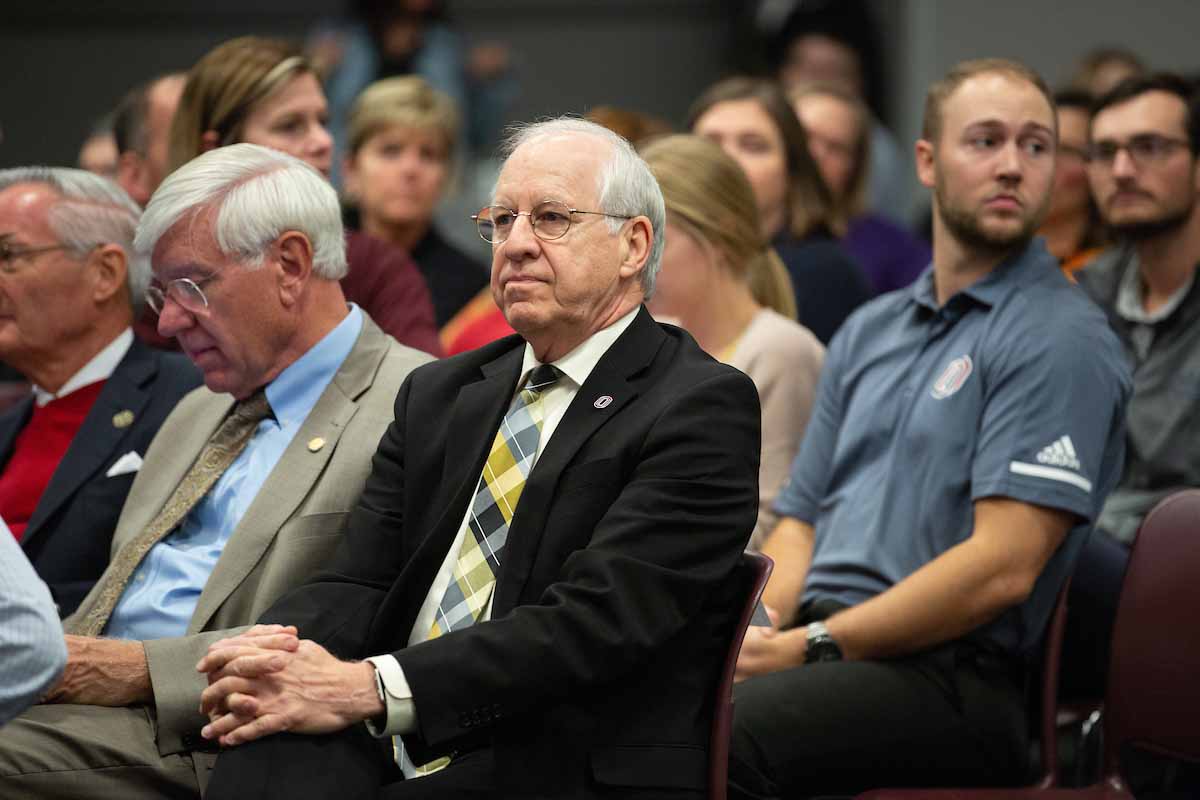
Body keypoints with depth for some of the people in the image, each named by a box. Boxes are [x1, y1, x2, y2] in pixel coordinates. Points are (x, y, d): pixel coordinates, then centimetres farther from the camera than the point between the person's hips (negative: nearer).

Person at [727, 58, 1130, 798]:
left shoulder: (1061, 340, -4)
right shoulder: (870, 333, 22)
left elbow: (1002, 567, -13)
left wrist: (810, 646, -13)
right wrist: (755, 630, -2)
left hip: (953, 674, -7)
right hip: (819, 643, 7)